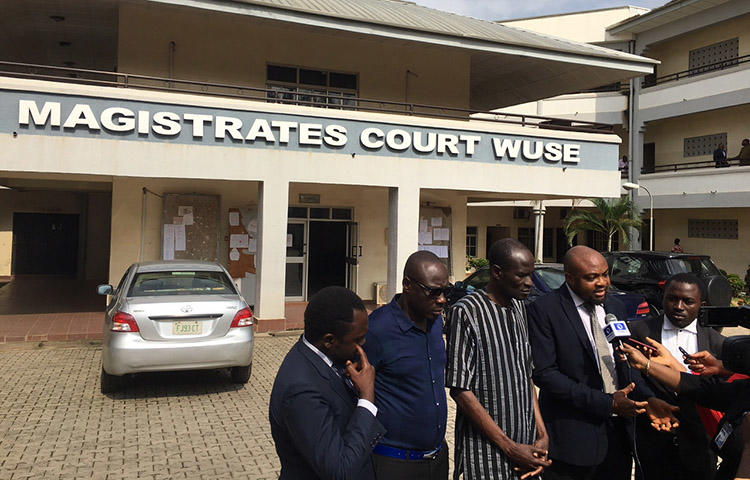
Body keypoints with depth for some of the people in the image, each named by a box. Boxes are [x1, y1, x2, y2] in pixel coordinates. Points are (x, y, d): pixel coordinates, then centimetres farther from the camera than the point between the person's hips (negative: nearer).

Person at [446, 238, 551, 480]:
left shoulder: (518, 308, 8)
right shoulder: (466, 312, -15)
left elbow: (526, 375, 12)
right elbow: (460, 390, -16)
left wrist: (542, 435, 3)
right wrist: (509, 448, -15)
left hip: (526, 444, 6)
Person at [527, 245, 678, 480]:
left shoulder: (616, 307, 9)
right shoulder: (544, 310, -13)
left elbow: (626, 364, 14)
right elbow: (544, 373, -18)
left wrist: (647, 398, -5)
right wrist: (607, 402, -20)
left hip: (619, 434, 6)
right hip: (573, 438, -6)